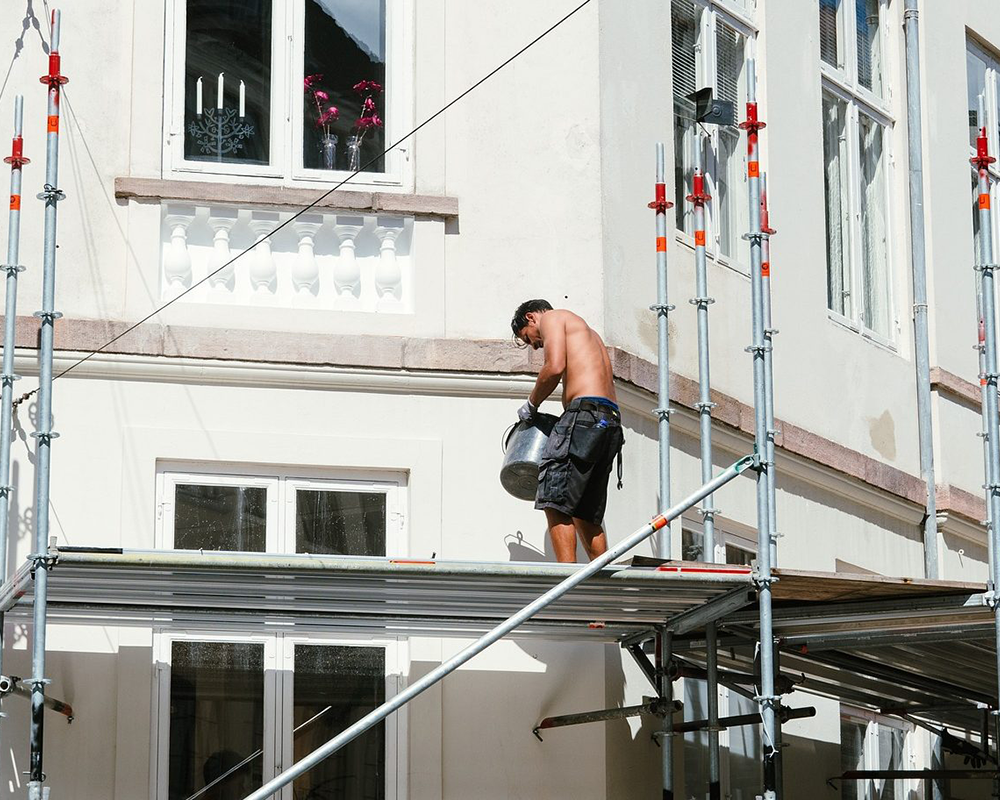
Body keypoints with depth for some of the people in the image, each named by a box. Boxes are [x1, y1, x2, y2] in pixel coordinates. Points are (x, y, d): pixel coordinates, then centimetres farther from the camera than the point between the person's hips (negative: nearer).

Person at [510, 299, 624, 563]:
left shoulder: (552, 317, 9)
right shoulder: (588, 332, 34)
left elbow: (555, 367, -10)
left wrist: (531, 404, 4)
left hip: (585, 412, -9)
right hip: (612, 421, 9)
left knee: (554, 501, -14)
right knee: (586, 514, 12)